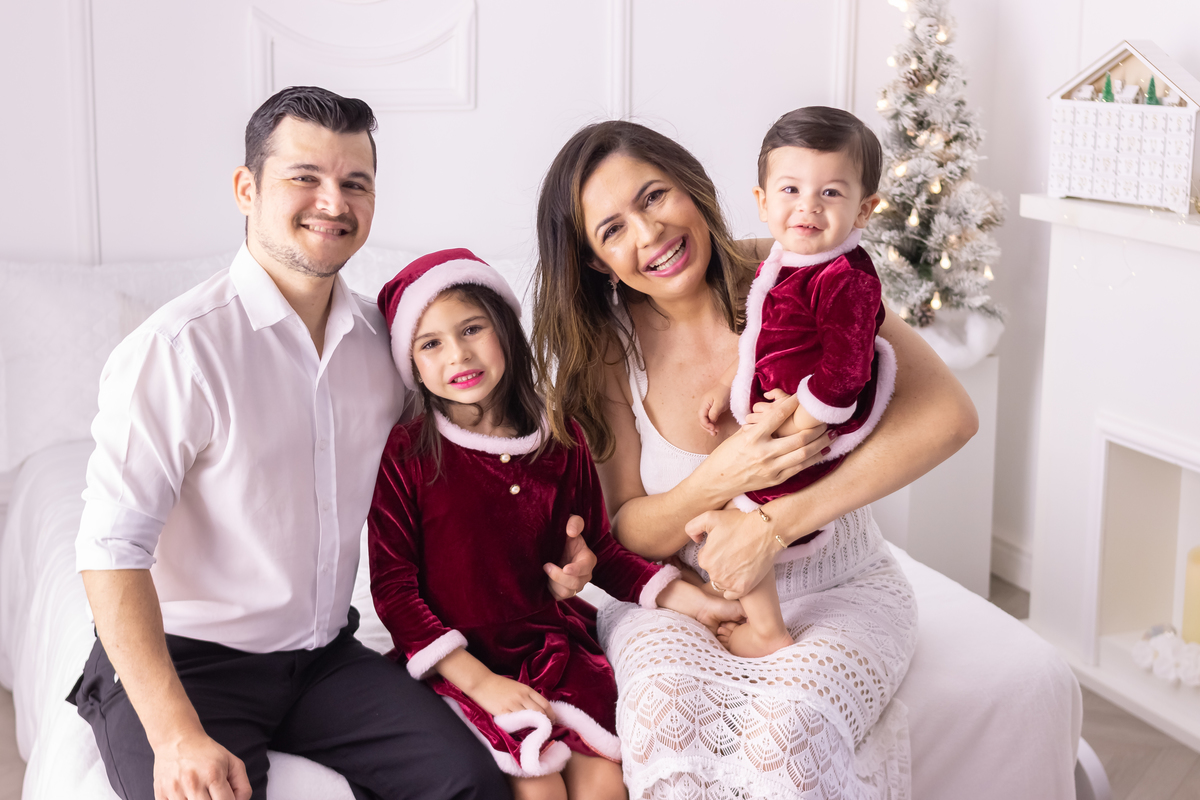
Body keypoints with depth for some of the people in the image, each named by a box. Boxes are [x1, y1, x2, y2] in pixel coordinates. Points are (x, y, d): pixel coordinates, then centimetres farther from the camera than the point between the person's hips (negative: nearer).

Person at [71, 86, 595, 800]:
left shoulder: (384, 336, 3)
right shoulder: (178, 348, -15)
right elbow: (114, 550, -18)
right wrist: (177, 735, -27)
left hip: (325, 654, 5)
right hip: (182, 661, -5)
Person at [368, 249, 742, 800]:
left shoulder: (559, 443, 5)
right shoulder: (403, 455, -5)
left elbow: (601, 551, 13)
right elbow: (393, 586, -6)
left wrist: (693, 601, -1)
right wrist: (480, 681, -14)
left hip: (552, 646, 3)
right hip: (457, 663, -3)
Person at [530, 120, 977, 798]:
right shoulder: (610, 346, -4)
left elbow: (948, 414, -22)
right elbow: (632, 533, -3)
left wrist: (776, 524, -28)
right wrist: (721, 479, -27)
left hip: (834, 588, -2)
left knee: (785, 729, -33)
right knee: (664, 716, -31)